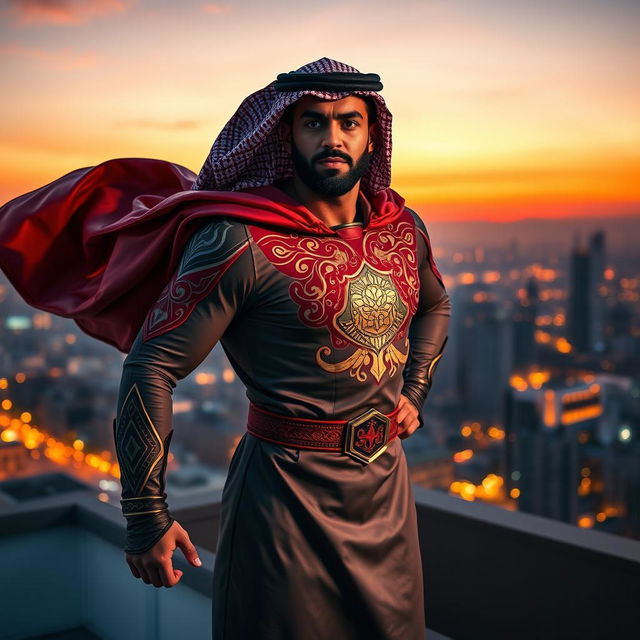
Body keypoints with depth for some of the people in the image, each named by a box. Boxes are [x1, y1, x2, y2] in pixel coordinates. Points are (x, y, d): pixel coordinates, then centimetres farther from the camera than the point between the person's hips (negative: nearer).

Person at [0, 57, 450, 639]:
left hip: (386, 482, 6)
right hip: (287, 490, -6)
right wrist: (146, 514, -16)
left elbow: (435, 305, 25)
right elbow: (152, 366, -18)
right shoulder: (242, 242, -18)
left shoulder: (402, 227, 2)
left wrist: (415, 393, 11)